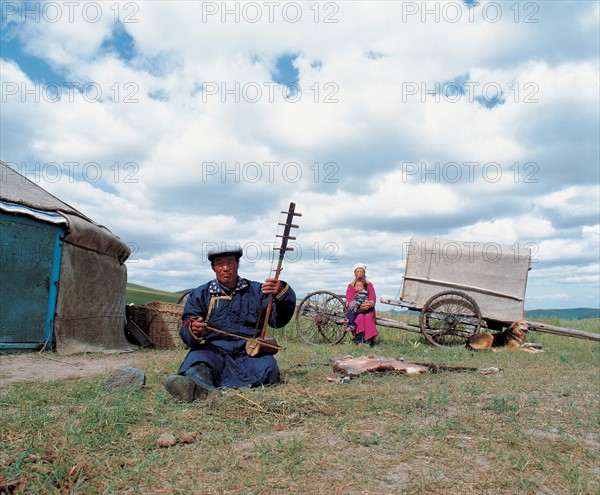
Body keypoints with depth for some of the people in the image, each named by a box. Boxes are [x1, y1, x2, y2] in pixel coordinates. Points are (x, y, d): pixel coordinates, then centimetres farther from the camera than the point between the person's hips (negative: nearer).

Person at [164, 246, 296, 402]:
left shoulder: (257, 291, 15)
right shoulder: (199, 294, 16)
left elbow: (278, 320, 4)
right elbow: (185, 330, 4)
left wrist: (282, 293, -17)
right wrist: (193, 331, -23)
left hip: (248, 354, 0)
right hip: (212, 350, 0)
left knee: (268, 366, -32)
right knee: (197, 357, -32)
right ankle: (201, 385, -67)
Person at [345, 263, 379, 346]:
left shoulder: (369, 285, 14)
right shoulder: (351, 286, 10)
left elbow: (373, 298, 1)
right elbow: (350, 300, -5)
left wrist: (369, 304, -24)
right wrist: (359, 306, -25)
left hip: (368, 309, 1)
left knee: (368, 316, -33)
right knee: (360, 316, -33)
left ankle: (369, 340, -34)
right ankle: (359, 340, -35)